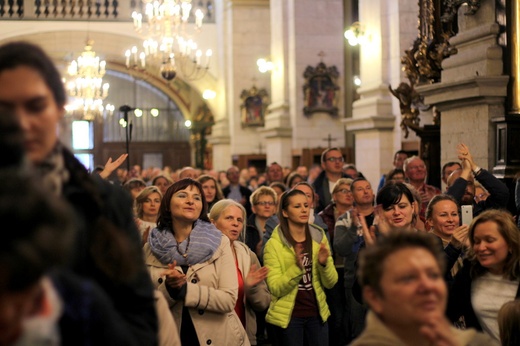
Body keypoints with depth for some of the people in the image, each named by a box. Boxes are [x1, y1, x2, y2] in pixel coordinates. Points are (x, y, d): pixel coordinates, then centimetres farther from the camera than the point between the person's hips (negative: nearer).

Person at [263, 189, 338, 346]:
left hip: (317, 313, 4)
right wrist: (297, 267, -28)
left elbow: (330, 283, 1)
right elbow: (275, 288, -15)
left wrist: (324, 263, -17)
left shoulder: (319, 237, 3)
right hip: (289, 316, -3)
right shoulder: (274, 244, -9)